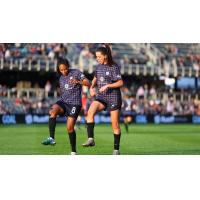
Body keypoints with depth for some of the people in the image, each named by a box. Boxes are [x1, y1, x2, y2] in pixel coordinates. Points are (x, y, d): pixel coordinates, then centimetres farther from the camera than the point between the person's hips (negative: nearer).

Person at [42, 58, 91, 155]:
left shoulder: (76, 72, 0)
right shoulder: (61, 78, 17)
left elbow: (88, 84, -10)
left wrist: (78, 82, -28)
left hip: (74, 103, -4)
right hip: (63, 101, 4)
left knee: (70, 127, -9)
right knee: (53, 110, -29)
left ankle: (73, 151, 8)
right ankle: (51, 138, -36)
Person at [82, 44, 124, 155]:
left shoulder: (114, 67, -10)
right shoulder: (98, 67, 7)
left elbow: (120, 83, -14)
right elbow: (95, 78, 26)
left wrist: (107, 85, -24)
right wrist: (91, 87, 8)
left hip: (113, 97, -5)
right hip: (101, 96, 5)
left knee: (115, 124, 0)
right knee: (90, 112, -25)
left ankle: (116, 149, 13)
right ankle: (91, 139, -28)